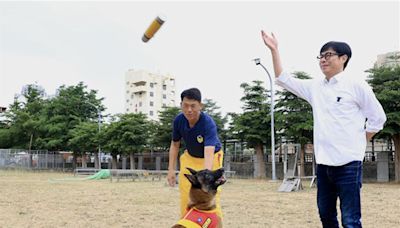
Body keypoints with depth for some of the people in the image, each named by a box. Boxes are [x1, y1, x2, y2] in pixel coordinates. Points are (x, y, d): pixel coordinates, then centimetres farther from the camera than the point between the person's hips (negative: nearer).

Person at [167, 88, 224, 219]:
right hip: (190, 157, 4)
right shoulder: (178, 120, -19)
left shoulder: (208, 123, -34)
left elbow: (209, 153, -47)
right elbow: (175, 145, -2)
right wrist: (171, 170, -7)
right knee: (185, 196, -1)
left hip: (211, 157, -4)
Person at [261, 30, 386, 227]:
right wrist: (274, 50, 5)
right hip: (323, 163, 6)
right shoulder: (315, 87, 11)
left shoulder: (356, 85, -3)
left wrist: (357, 144, 1)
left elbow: (377, 118, 2)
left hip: (348, 163, -6)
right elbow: (284, 79, 13)